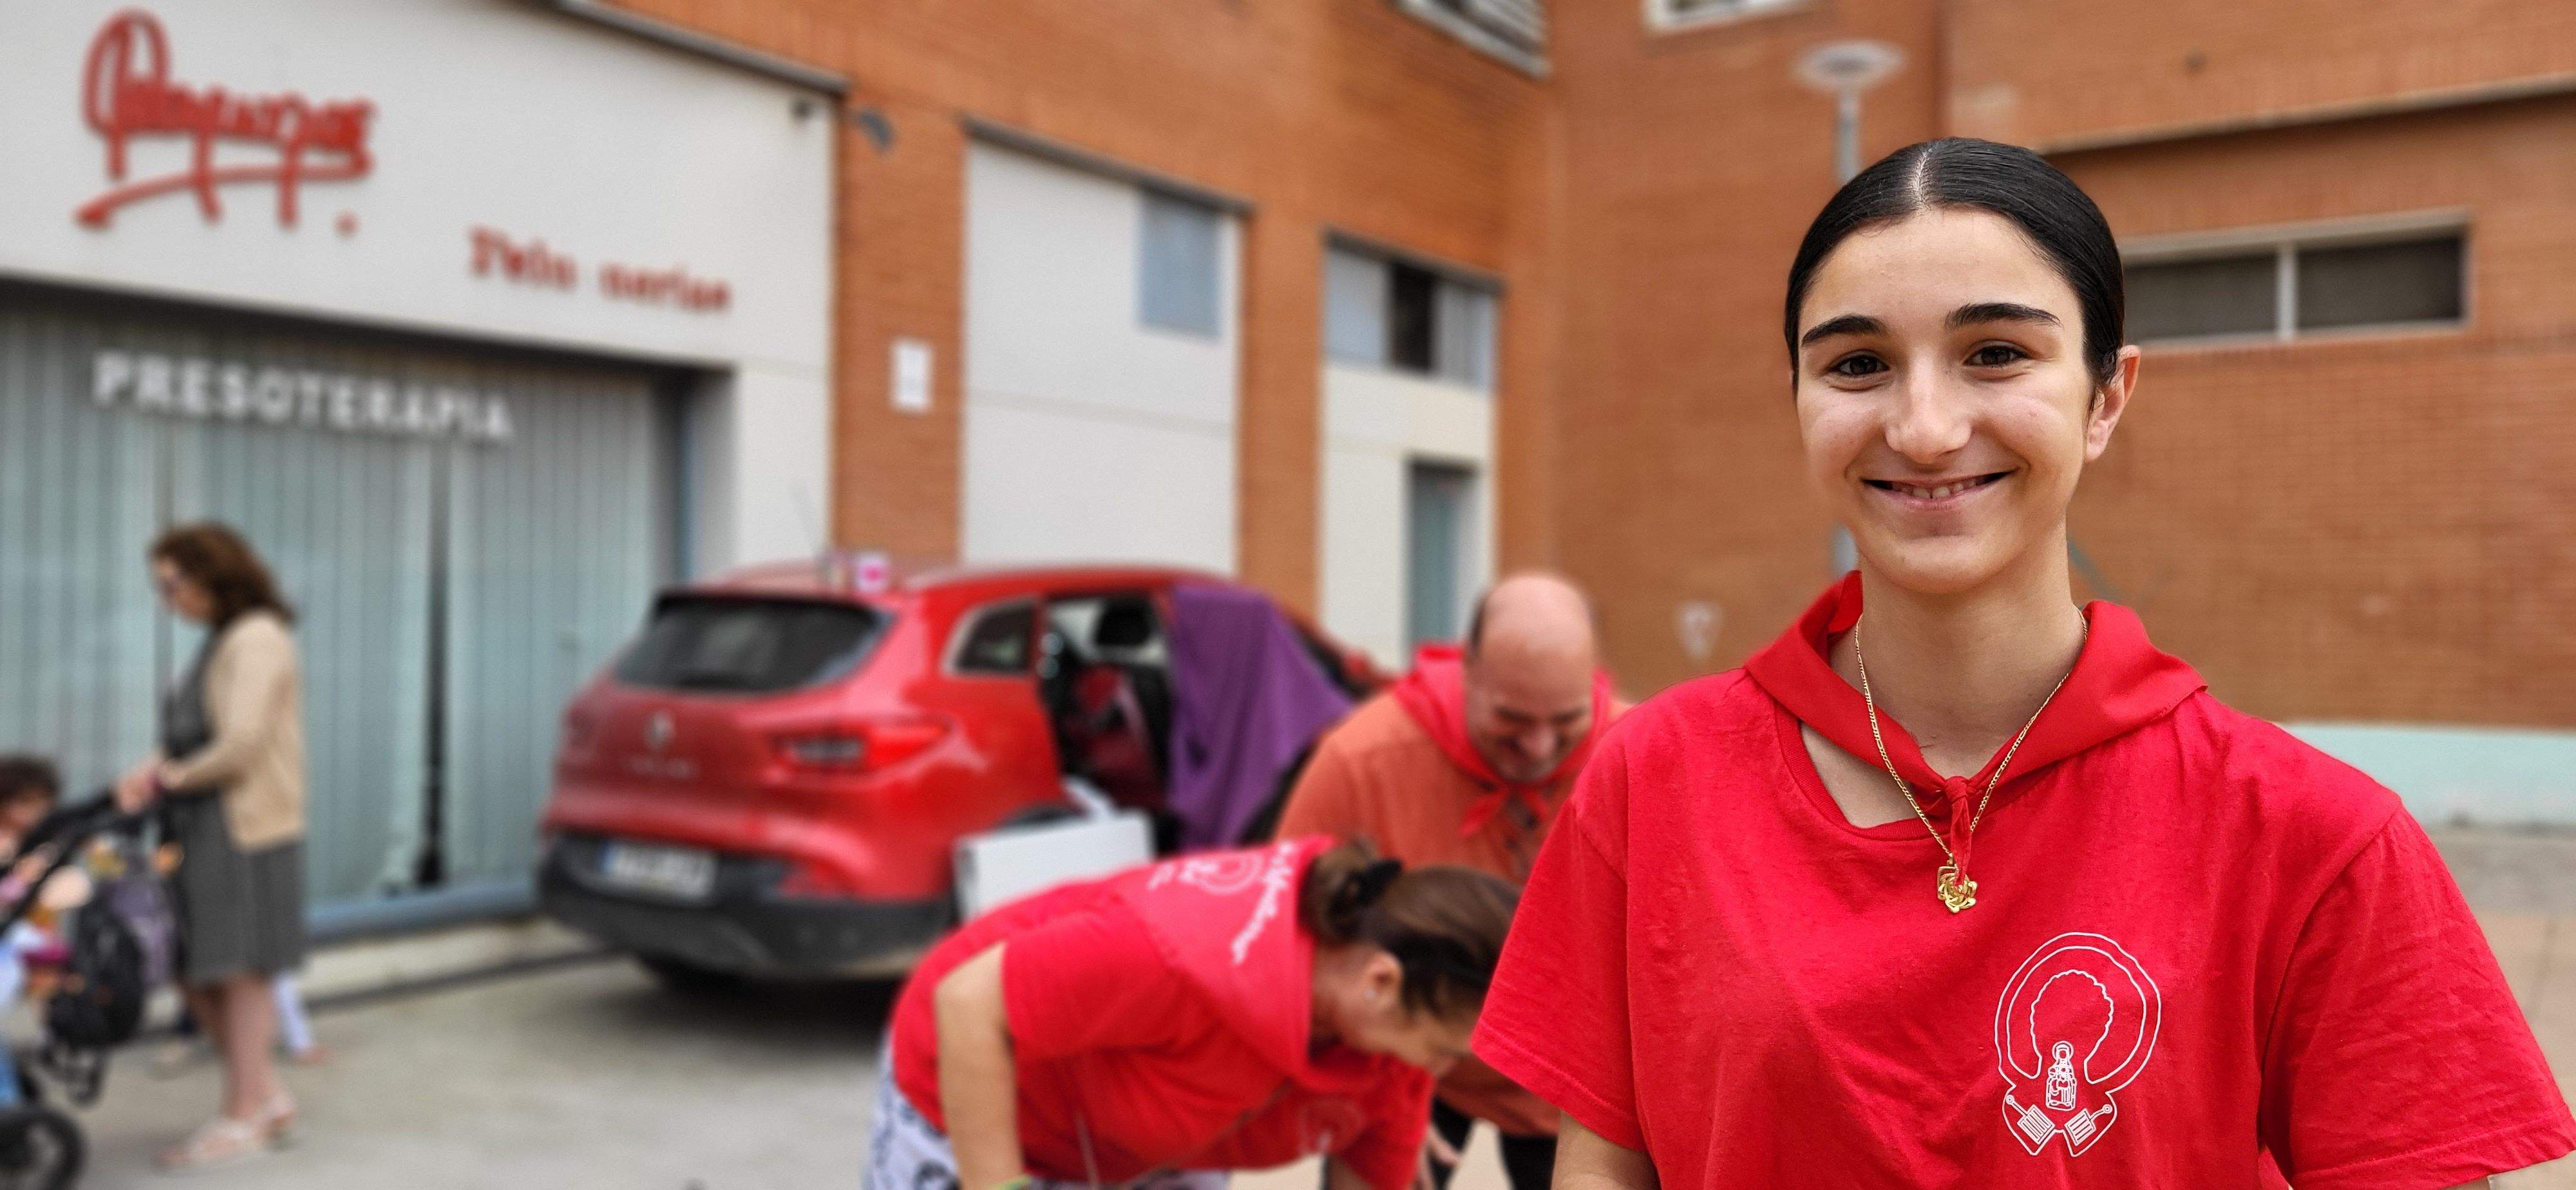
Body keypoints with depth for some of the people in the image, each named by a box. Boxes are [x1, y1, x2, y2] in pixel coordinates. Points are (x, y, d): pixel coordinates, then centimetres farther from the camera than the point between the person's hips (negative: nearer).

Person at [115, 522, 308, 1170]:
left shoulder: (257, 639, -13)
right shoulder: (220, 642, 17)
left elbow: (241, 745, -20)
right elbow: (195, 736, 13)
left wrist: (173, 777, -6)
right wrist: (153, 770, -5)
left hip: (245, 826, -9)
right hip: (200, 827, 9)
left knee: (241, 971, 0)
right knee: (193, 971, 11)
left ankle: (243, 1117, 11)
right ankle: (268, 1095, 21)